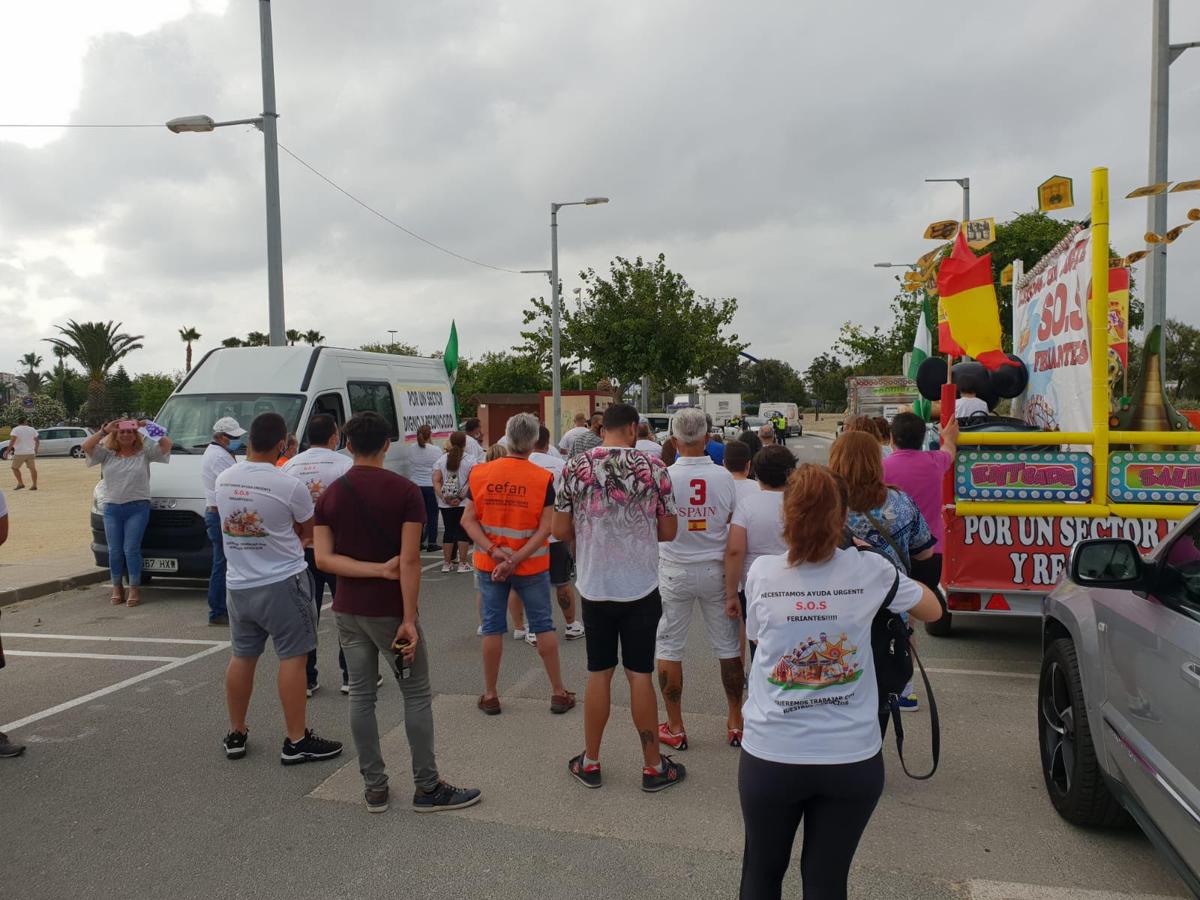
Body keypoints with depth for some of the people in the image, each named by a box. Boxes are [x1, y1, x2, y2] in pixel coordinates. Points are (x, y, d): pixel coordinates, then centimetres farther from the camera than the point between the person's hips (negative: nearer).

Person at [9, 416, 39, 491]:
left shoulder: (15, 430, -5)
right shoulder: (32, 429, 7)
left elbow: (13, 440, -18)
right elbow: (37, 440, 12)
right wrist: (36, 450, 23)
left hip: (20, 453, -4)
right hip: (31, 453, 4)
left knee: (15, 468, 10)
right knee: (32, 468, 8)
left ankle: (20, 484, 1)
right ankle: (34, 485, 5)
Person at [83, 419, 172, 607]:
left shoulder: (145, 452, 3)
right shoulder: (107, 453, 9)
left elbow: (167, 444, -6)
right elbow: (86, 446, -2)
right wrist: (104, 430, -4)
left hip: (138, 508, -3)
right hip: (112, 508, 3)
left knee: (131, 549, -7)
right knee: (115, 551, 7)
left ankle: (135, 588, 2)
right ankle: (117, 588, 19)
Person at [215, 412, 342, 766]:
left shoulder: (223, 480, 0)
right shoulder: (289, 486, -17)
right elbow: (310, 531, -2)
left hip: (238, 583, 6)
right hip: (281, 582, -6)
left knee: (242, 657, 16)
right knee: (293, 657, 2)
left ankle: (236, 735, 27)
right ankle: (296, 742, 6)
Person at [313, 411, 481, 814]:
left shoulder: (330, 494, 1)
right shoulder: (405, 491, -12)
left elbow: (324, 558, -7)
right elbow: (410, 560, -18)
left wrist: (377, 569, -13)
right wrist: (410, 619, -17)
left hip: (348, 609, 5)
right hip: (390, 610, -4)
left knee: (361, 694, 12)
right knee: (417, 695, 6)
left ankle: (374, 787, 19)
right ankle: (427, 788, 13)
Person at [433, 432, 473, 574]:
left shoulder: (441, 459, 4)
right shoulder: (470, 460, -4)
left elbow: (436, 481, -3)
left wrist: (444, 498, -7)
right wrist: (461, 497, -13)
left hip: (446, 504, 3)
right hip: (464, 503, -3)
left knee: (448, 531, 10)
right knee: (462, 531, 5)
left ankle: (447, 564, 13)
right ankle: (462, 564, 7)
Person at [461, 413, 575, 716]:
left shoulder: (480, 473, -5)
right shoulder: (543, 478, -11)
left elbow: (468, 520, -6)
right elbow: (545, 528, -15)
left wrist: (493, 551, -14)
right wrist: (515, 560, -15)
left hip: (488, 565, 2)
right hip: (531, 566, -1)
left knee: (493, 626, 12)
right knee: (543, 626, 11)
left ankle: (490, 696, 22)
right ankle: (559, 693, 19)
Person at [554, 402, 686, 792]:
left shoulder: (575, 466, -4)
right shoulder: (652, 467, -7)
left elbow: (560, 530, 0)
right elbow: (668, 531, -2)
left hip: (594, 587, 1)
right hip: (640, 587, -1)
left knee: (599, 674, 12)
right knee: (640, 675, 7)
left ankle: (590, 763, 23)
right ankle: (653, 766, 18)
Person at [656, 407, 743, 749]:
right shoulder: (724, 477, -8)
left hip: (674, 570, -1)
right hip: (715, 570, 2)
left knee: (669, 647, 10)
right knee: (728, 646, 13)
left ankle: (675, 727, 16)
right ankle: (736, 723, 23)